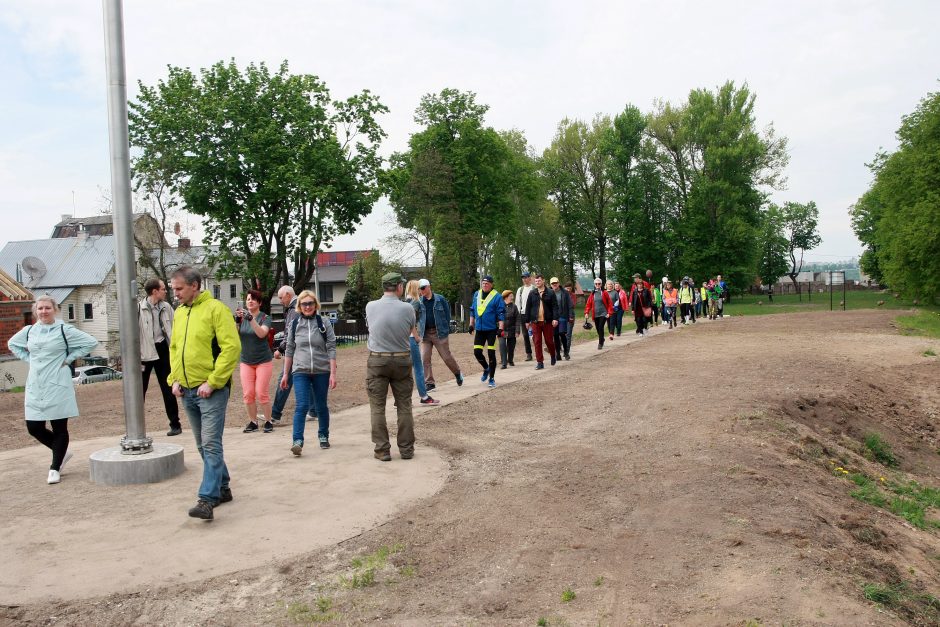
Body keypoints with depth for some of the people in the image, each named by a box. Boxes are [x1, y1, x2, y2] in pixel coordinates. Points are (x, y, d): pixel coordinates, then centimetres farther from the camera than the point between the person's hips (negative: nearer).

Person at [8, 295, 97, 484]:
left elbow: (91, 342, -5)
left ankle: (55, 468, 14)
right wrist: (28, 359, 10)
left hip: (57, 387, -4)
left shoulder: (64, 330, -4)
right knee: (34, 428, 3)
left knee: (59, 429, 2)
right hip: (35, 389, 5)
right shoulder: (29, 331, 9)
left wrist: (69, 358, -7)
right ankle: (62, 452, 27)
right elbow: (12, 344, 26)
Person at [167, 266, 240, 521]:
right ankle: (222, 488, 27)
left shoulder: (215, 309, -10)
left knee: (210, 444, -10)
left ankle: (208, 499, -10)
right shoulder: (180, 312, 13)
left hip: (211, 390, -8)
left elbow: (231, 347, -17)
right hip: (187, 391, 8)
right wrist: (174, 379, 8)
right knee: (203, 445, 14)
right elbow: (174, 348, 21)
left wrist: (212, 382, -18)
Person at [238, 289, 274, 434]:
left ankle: (268, 422, 8)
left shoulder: (265, 318, -4)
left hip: (263, 361, -3)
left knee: (262, 393, -5)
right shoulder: (242, 317, 4)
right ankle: (253, 422, 11)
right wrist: (236, 321, -25)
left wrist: (251, 318, -32)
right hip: (245, 361, 3)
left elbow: (261, 333, -22)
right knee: (247, 394, -1)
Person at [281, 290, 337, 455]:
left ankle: (323, 436, 29)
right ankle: (297, 441, -14)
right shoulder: (294, 324, 5)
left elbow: (331, 349, -2)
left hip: (322, 371, 0)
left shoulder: (324, 323, 0)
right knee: (301, 405, -12)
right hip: (300, 371, 0)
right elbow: (289, 350, 10)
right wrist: (285, 374, 10)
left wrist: (333, 373, -8)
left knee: (321, 406, 11)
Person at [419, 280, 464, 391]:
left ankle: (458, 373, 30)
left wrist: (446, 329, -4)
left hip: (439, 332, -3)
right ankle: (429, 383, 6)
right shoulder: (420, 302, 4)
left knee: (446, 356, 5)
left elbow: (447, 314, 0)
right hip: (426, 334, 3)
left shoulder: (440, 299, -3)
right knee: (424, 359, -3)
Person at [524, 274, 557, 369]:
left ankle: (553, 356, 33)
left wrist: (555, 318, -13)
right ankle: (540, 362, 6)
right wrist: (527, 321, 6)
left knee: (549, 341, 6)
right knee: (537, 342, 0)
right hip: (535, 322, 2)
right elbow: (528, 307, 8)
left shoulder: (550, 293, 0)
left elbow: (554, 307, -3)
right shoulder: (532, 293, 6)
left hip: (547, 321, -2)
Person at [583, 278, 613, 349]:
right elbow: (588, 304, 5)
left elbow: (609, 303, -2)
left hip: (603, 314, -4)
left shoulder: (604, 293, -3)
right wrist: (586, 312, -4)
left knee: (600, 327, -14)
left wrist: (609, 312, -7)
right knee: (598, 328, 10)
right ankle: (602, 340, 34)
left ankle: (600, 343, -5)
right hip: (595, 314, 4)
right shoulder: (592, 294, 6)